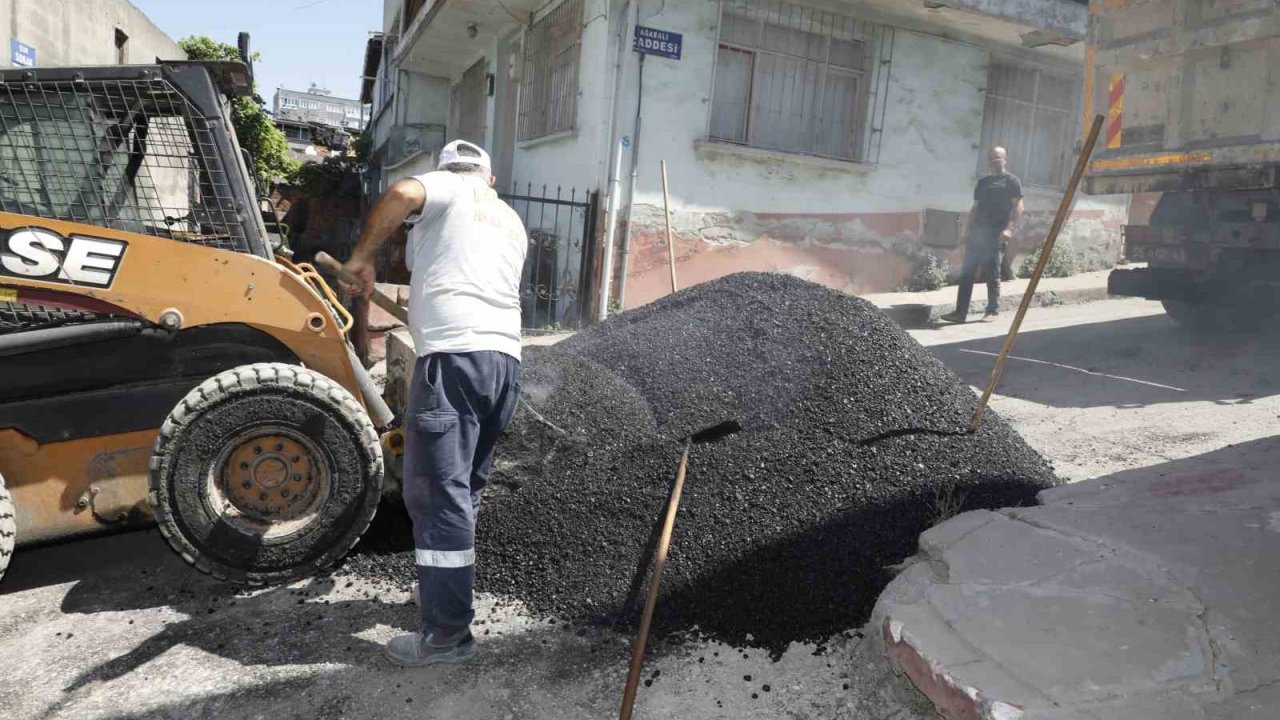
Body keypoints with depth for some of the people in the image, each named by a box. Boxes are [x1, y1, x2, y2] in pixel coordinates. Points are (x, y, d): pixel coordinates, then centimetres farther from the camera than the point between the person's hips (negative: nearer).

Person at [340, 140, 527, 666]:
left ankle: (447, 633, -3)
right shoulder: (512, 221, 29)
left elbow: (403, 193, -13)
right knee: (465, 488, 19)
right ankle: (449, 591, 31)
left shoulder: (448, 188, 9)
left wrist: (363, 256, -2)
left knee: (438, 493, -5)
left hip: (454, 356, -7)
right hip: (505, 358, 7)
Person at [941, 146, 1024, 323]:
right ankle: (960, 312, 0)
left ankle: (993, 311, 8)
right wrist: (969, 230, 15)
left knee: (992, 274, -2)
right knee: (966, 272, 0)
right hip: (977, 232, 6)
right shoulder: (983, 182, 21)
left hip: (995, 234, -6)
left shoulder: (1012, 181, 2)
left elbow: (1018, 207, -6)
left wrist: (1009, 228, -18)